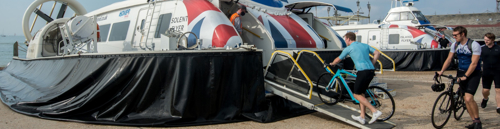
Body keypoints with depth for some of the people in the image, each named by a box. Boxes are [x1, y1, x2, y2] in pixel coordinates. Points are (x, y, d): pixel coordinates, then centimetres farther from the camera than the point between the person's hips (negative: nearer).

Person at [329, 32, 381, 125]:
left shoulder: (348, 48, 3)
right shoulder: (365, 45, 19)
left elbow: (338, 60, 14)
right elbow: (377, 53, 12)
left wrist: (332, 63, 34)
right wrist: (371, 64, 16)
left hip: (363, 71, -7)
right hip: (371, 71, 8)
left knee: (356, 94, 3)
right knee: (361, 93, 17)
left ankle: (375, 111, -6)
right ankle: (362, 117, 19)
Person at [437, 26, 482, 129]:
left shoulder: (474, 45, -16)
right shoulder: (455, 45, 2)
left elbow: (474, 63, -19)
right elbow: (449, 59, 7)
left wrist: (465, 76, -24)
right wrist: (441, 71, -4)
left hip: (473, 74, -6)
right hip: (461, 72, 6)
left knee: (469, 98, -17)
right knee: (466, 99, 6)